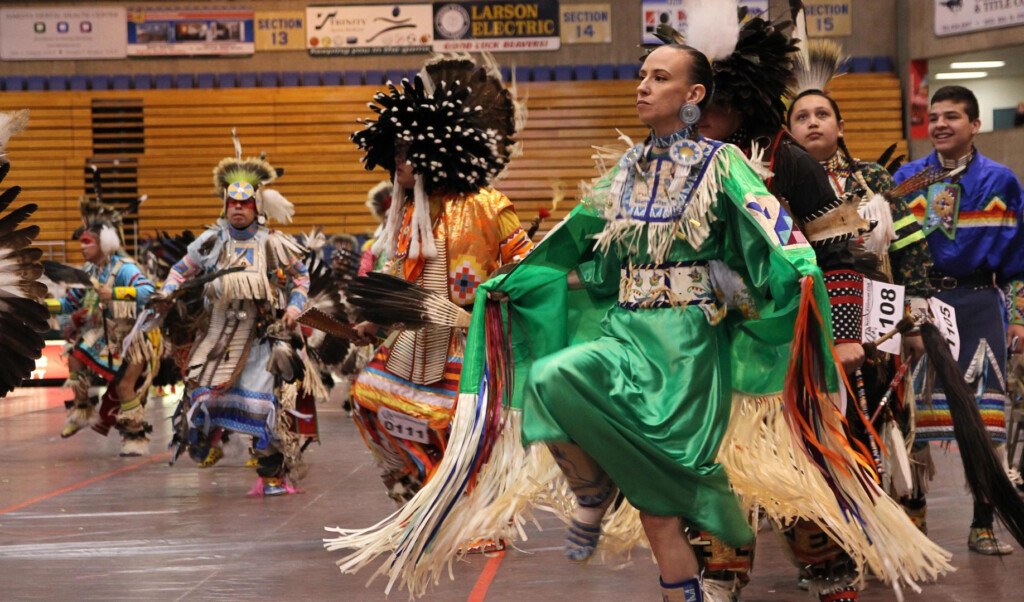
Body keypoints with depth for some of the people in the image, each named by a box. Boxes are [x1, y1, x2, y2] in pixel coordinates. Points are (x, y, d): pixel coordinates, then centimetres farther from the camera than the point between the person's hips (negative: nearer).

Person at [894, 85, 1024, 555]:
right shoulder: (907, 180, 8)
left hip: (978, 302, -1)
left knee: (985, 418, -5)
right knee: (914, 411, 2)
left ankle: (982, 525, 2)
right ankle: (912, 506, 17)